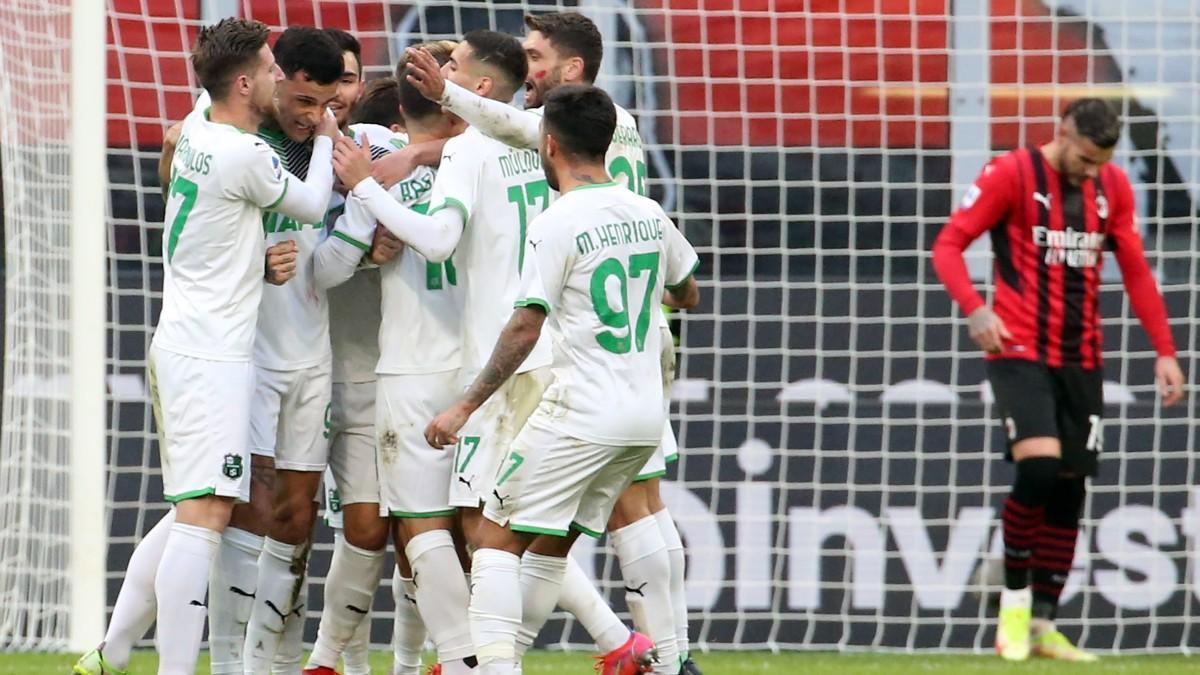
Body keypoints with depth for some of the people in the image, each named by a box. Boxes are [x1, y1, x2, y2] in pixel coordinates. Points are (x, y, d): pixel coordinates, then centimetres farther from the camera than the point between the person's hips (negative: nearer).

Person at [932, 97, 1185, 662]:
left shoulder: (1113, 187, 8)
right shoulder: (1011, 175, -7)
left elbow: (1136, 272, 13)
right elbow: (948, 245, -9)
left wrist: (1165, 351, 5)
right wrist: (975, 308, -26)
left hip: (1082, 359, 5)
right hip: (1020, 352, -5)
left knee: (1069, 487, 5)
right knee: (1038, 466, -22)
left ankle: (1042, 625, 13)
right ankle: (1014, 601, -5)